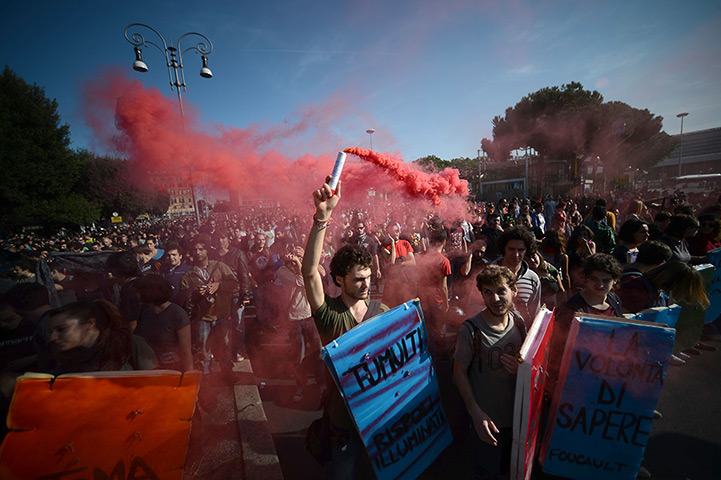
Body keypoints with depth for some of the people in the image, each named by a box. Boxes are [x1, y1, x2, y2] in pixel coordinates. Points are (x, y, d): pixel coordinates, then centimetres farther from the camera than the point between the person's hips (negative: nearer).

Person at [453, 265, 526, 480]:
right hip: (486, 417, -5)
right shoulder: (471, 329, -26)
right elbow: (459, 373, -17)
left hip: (516, 411, 5)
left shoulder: (519, 321, -9)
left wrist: (520, 367, -14)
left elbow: (523, 359, 8)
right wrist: (476, 413, -19)